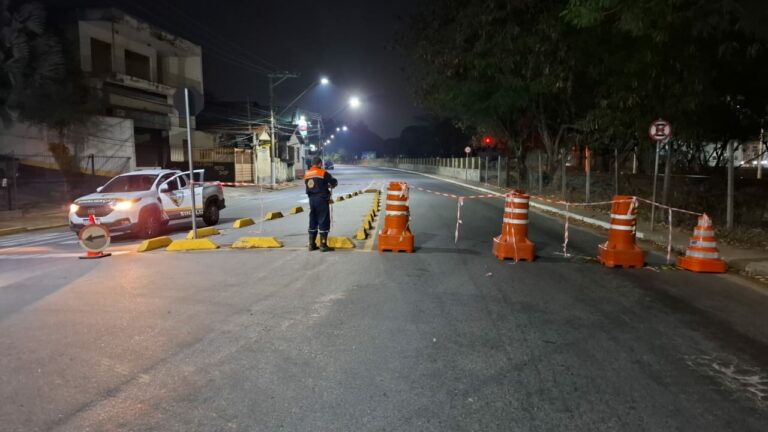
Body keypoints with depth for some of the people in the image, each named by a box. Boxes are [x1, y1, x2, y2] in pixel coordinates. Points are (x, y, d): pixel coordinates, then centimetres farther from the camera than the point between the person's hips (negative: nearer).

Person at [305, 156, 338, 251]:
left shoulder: (306, 175, 11)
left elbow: (309, 186, 14)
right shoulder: (323, 173, -8)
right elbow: (334, 182, -3)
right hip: (321, 199, -6)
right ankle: (323, 245, -2)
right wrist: (331, 185, 21)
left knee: (313, 221, 14)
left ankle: (312, 244, 17)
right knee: (323, 221, -2)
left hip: (312, 200, 6)